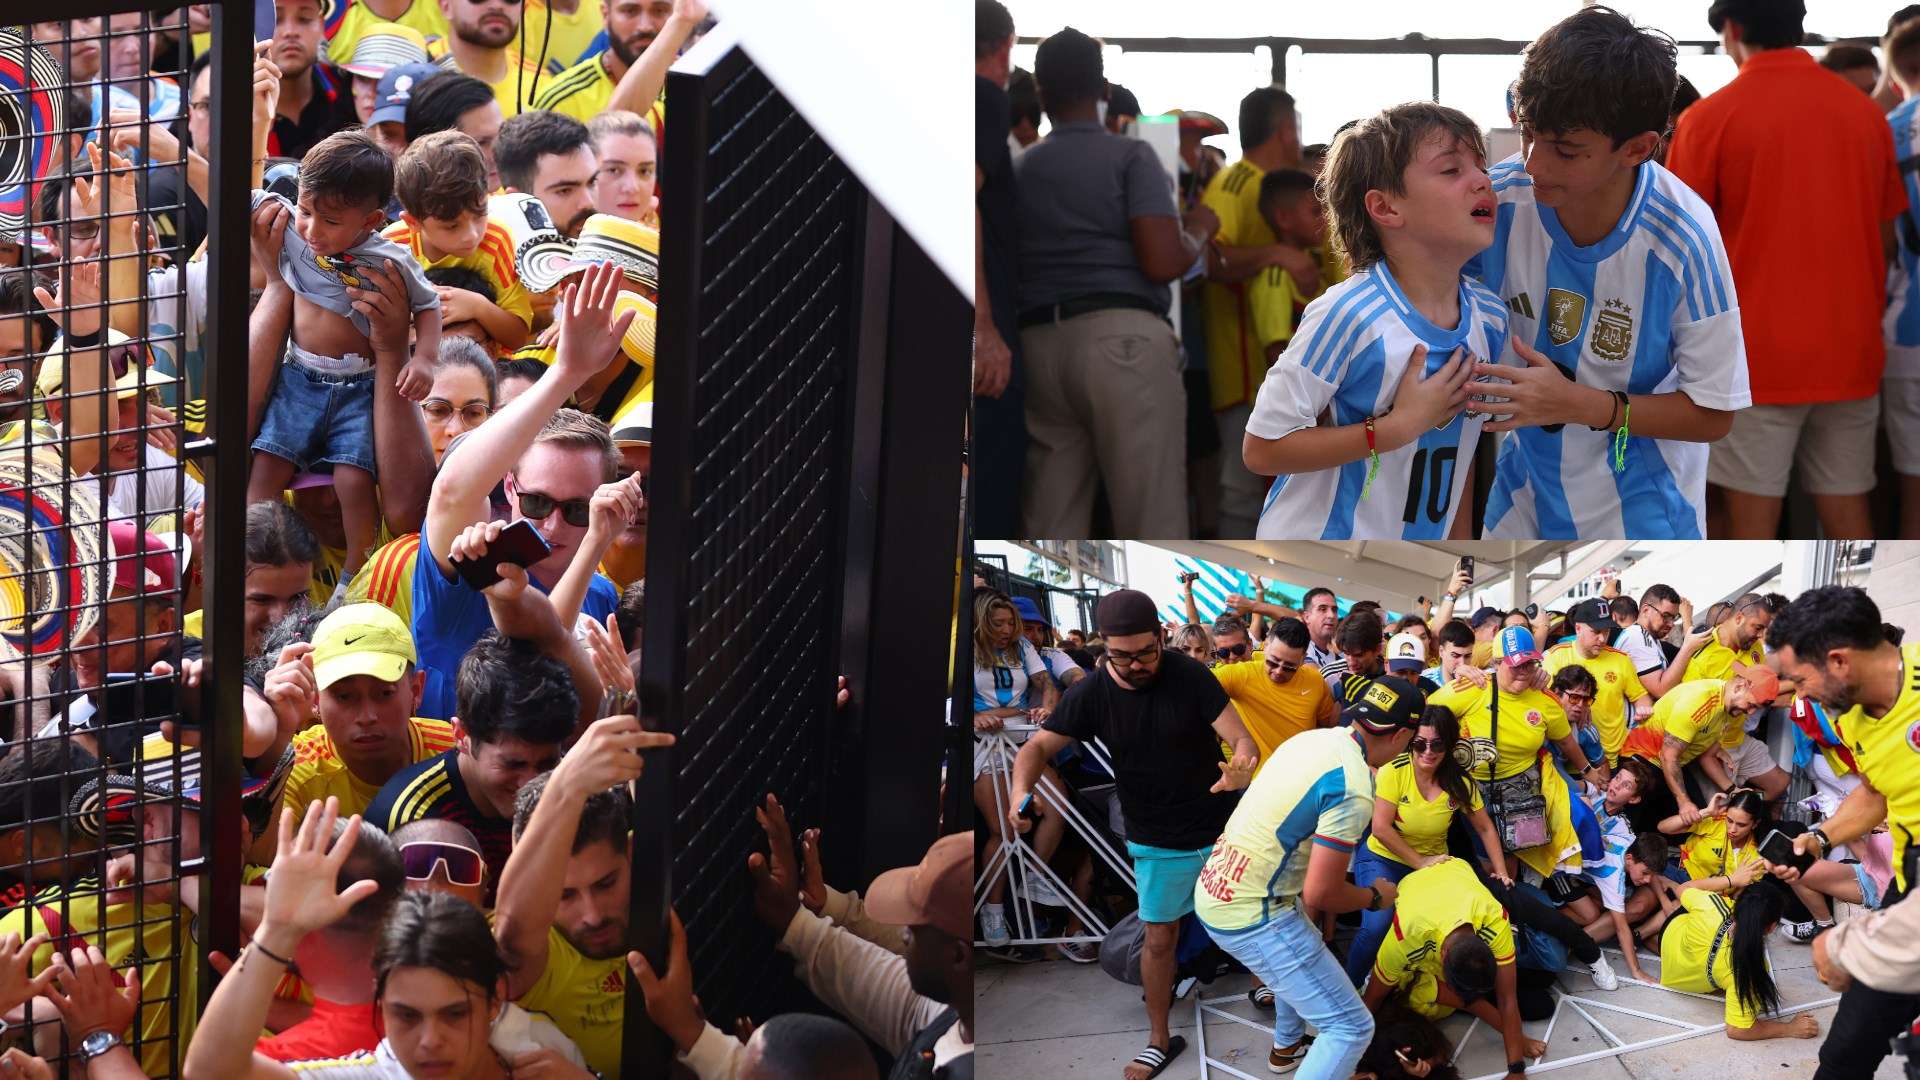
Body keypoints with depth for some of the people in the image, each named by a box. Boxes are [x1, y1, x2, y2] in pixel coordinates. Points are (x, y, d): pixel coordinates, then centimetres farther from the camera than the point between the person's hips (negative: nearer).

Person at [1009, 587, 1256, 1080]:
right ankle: (1159, 1040, 21)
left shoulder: (1190, 677, -18)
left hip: (1222, 831, -1)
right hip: (1157, 844, 1)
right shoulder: (1090, 695, -12)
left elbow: (1242, 740, -20)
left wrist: (1241, 766, -45)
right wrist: (1020, 792, -32)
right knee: (1159, 938, 8)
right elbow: (1038, 746, -10)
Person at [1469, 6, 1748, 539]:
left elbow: (1713, 413, -17)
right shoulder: (1501, 198, -20)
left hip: (1639, 506, -3)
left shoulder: (1681, 240, -26)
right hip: (1525, 487, 3)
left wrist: (1581, 404, -28)